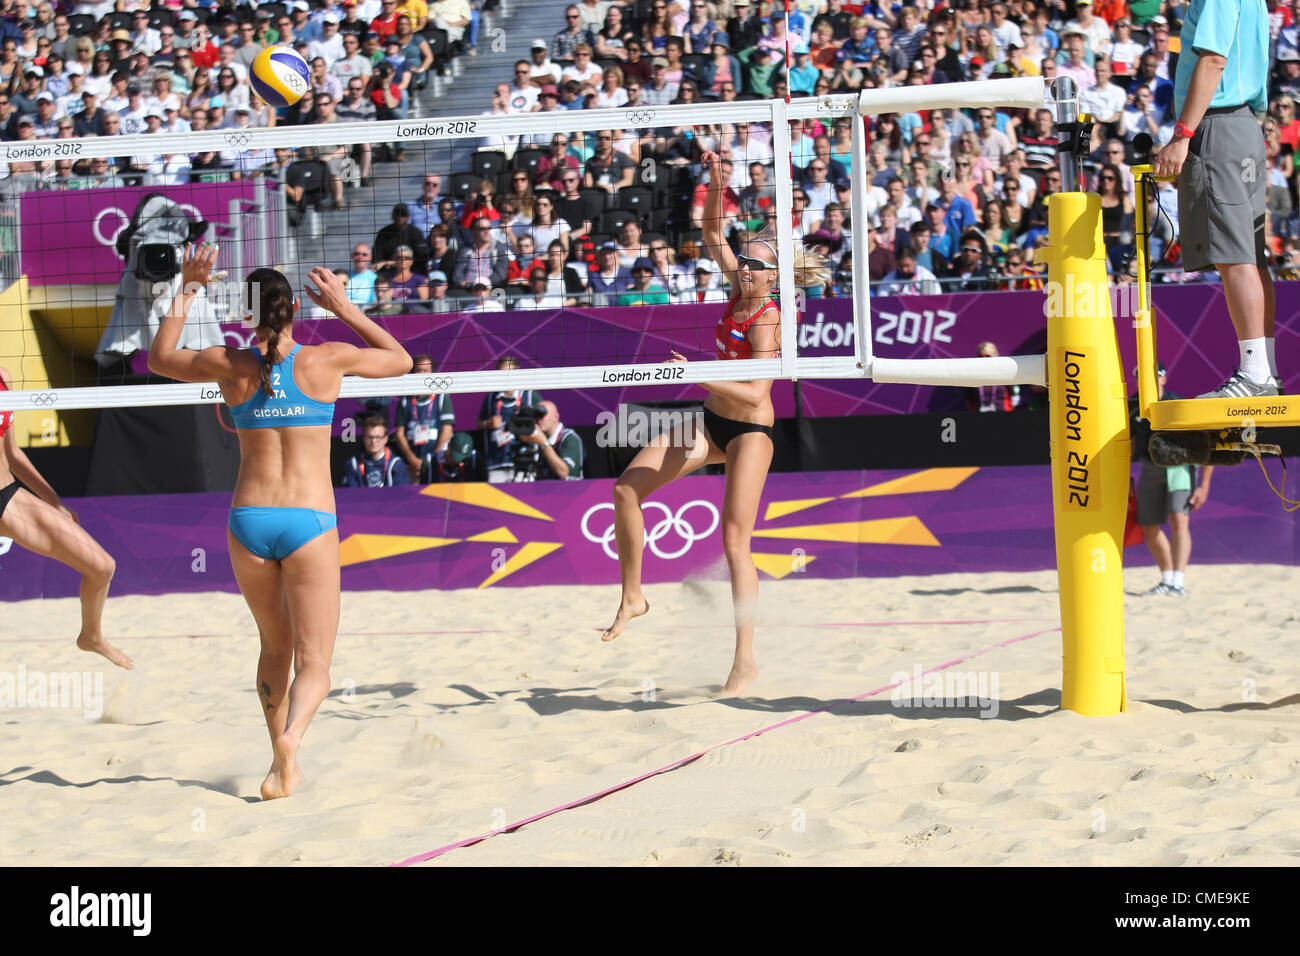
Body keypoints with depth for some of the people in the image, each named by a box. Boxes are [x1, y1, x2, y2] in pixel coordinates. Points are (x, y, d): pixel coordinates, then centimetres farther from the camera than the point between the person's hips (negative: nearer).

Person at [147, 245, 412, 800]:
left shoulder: (230, 366, 0)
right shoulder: (328, 360, -3)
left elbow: (159, 359, 20)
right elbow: (401, 360, 16)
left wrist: (185, 292, 23)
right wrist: (343, 307, 16)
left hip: (249, 521, 2)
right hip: (310, 523, -2)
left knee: (275, 649, 23)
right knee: (313, 664, -2)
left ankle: (284, 760, 24)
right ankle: (290, 739, -31)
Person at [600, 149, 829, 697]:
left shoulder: (767, 319, -21)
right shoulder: (739, 291, 0)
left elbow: (755, 391, -29)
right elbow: (713, 233, 11)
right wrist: (717, 184, -3)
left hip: (750, 430, -8)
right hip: (713, 421, 8)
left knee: (734, 541, -13)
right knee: (627, 489, -4)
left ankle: (745, 659, -9)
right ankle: (632, 598, 6)